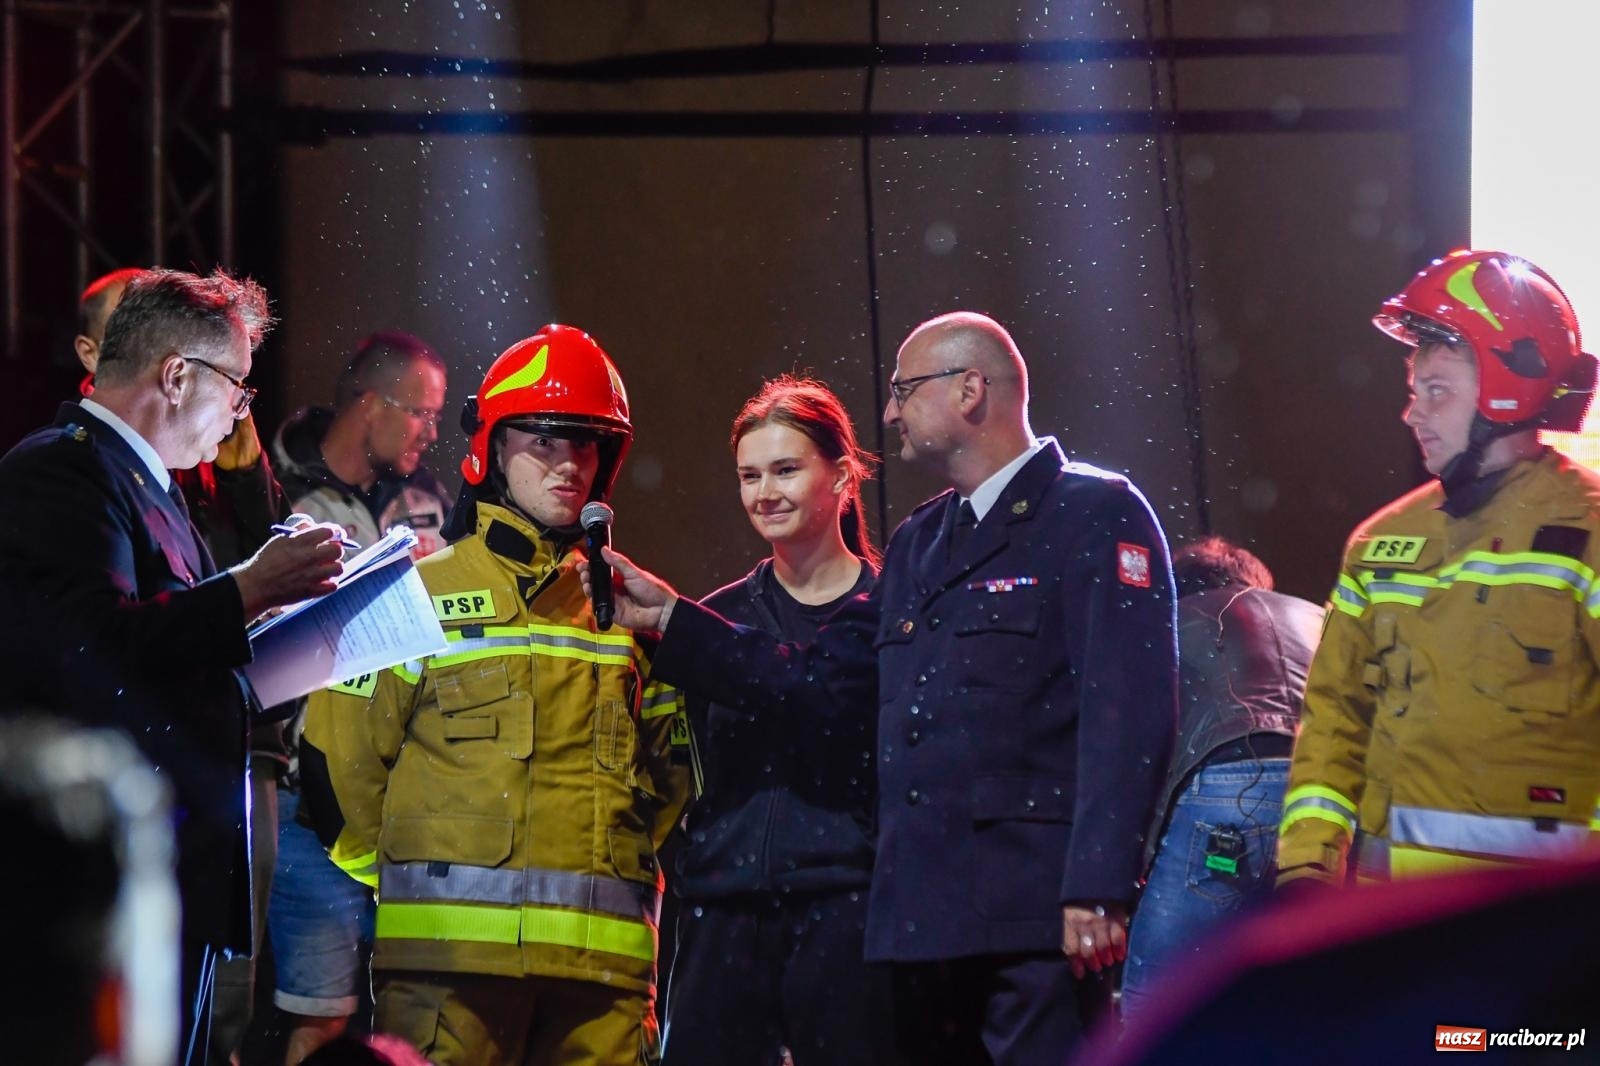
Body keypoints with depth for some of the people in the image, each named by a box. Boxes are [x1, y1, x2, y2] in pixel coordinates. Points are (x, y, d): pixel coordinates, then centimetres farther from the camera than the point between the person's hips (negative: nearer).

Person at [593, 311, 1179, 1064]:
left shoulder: (1097, 517, -3)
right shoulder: (917, 545, 22)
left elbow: (1128, 716, -13)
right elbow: (814, 684, 19)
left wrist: (1095, 891, -21)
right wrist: (668, 620, 15)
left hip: (1033, 917, -8)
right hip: (927, 917, 8)